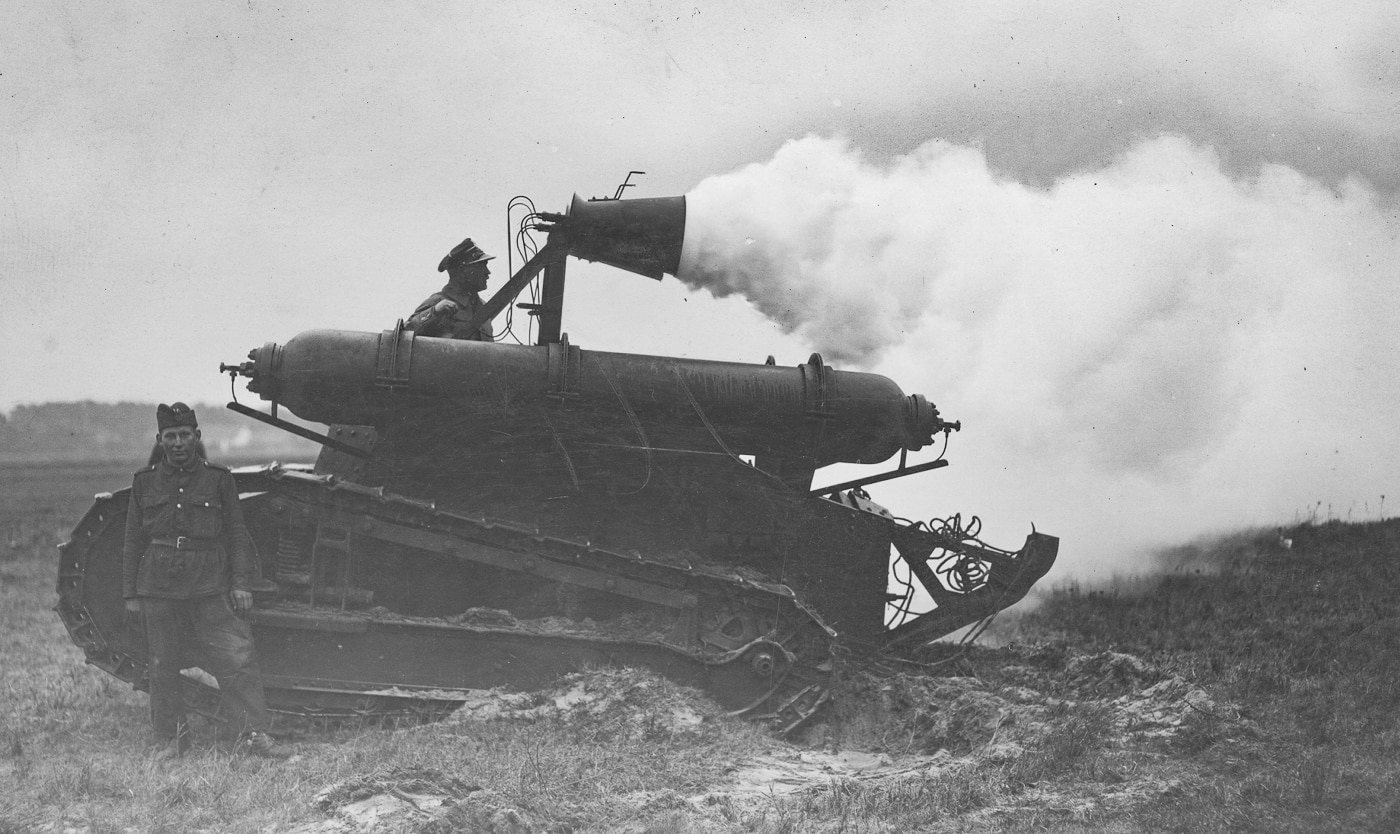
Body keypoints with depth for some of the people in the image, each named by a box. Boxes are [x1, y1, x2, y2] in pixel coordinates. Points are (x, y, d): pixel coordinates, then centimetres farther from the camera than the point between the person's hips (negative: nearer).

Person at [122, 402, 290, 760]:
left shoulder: (218, 479, 5)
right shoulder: (145, 482, 9)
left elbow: (237, 535, 6)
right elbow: (132, 542, 12)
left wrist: (241, 583, -2)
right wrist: (130, 594, 8)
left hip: (210, 588, -2)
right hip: (158, 589, 2)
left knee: (236, 659, -8)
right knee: (163, 669, 5)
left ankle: (256, 734, -6)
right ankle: (171, 741, 16)